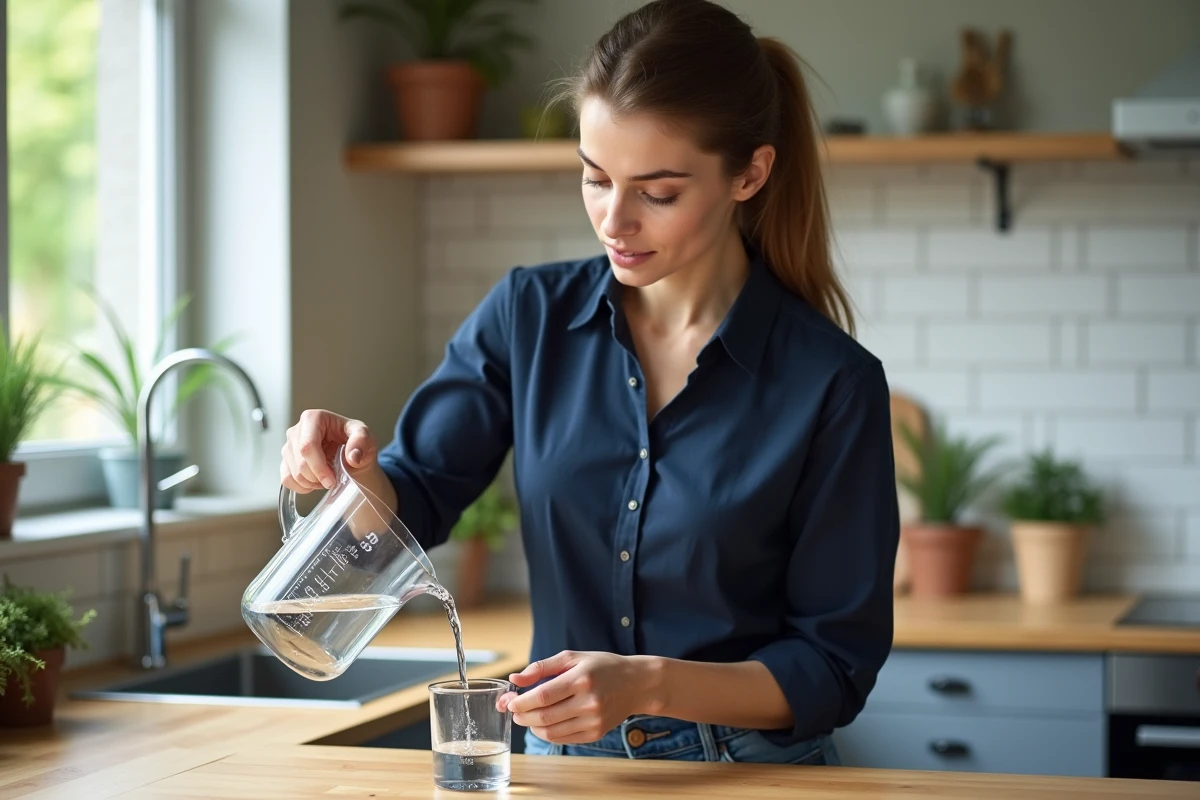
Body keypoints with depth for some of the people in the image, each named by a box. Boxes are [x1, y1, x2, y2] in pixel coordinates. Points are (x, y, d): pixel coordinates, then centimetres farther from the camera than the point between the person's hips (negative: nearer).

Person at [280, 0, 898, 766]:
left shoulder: (832, 384, -9)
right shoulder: (530, 315, 1)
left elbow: (835, 667, -7)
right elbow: (411, 507, 5)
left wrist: (647, 685, -21)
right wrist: (353, 467, -17)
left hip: (751, 774, -3)